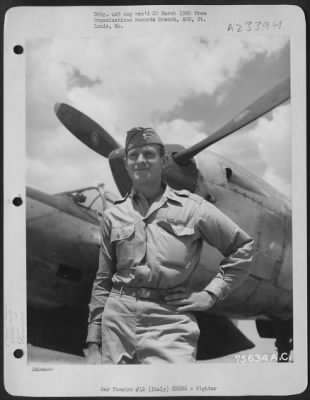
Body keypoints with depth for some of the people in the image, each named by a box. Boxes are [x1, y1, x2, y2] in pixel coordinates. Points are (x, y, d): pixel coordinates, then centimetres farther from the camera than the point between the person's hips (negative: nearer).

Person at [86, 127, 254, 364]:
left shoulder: (192, 207, 3)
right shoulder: (114, 215, 9)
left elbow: (243, 247, 11)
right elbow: (103, 281, 12)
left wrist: (211, 294, 3)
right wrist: (93, 346, 10)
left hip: (171, 320, -2)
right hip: (118, 319, 3)